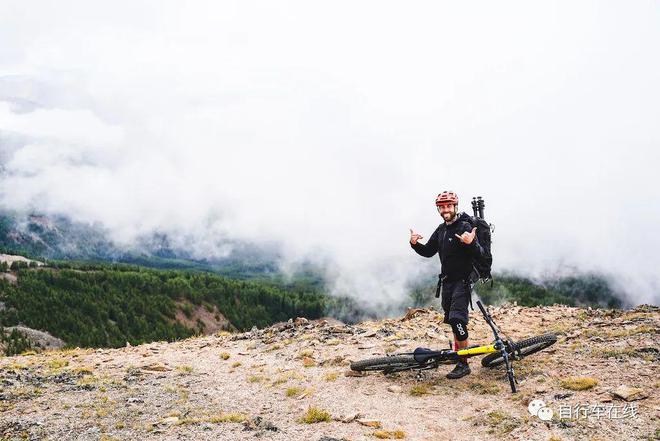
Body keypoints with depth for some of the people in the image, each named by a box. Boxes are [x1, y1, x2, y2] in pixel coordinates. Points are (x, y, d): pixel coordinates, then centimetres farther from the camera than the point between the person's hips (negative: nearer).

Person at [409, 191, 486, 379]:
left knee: (457, 319, -17)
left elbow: (480, 254, -23)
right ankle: (457, 352, 33)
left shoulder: (465, 227, -15)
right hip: (447, 280, 8)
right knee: (452, 319, 16)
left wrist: (471, 243, -45)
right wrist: (415, 244, -5)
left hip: (463, 280, -8)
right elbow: (428, 252, 15)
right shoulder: (441, 229, 9)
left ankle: (463, 364, -13)